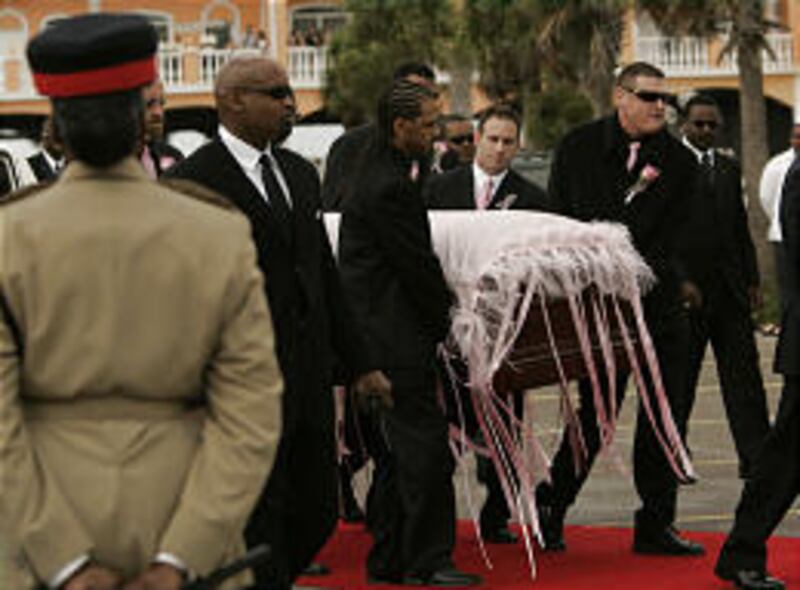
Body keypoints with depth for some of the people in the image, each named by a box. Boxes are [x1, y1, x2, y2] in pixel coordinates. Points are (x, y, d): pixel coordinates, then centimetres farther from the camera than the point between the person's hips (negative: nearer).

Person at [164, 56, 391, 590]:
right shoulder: (194, 181, -11)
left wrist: (359, 363, 18)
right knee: (260, 522, -1)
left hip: (309, 383, 8)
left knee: (317, 515, 12)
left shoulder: (300, 173, 14)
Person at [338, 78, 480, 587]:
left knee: (397, 447, 14)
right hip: (397, 335, -11)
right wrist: (447, 321, -2)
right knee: (425, 443, -8)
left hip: (384, 330, 11)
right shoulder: (389, 186, -19)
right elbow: (417, 264, -14)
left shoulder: (378, 164, 14)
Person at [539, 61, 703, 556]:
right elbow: (557, 219, 5)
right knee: (596, 410, -2)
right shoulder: (579, 148, 1)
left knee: (666, 413, 3)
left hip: (659, 302, 3)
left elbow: (666, 237, -4)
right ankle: (552, 504, 16)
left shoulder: (680, 162, 2)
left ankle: (656, 524, 12)